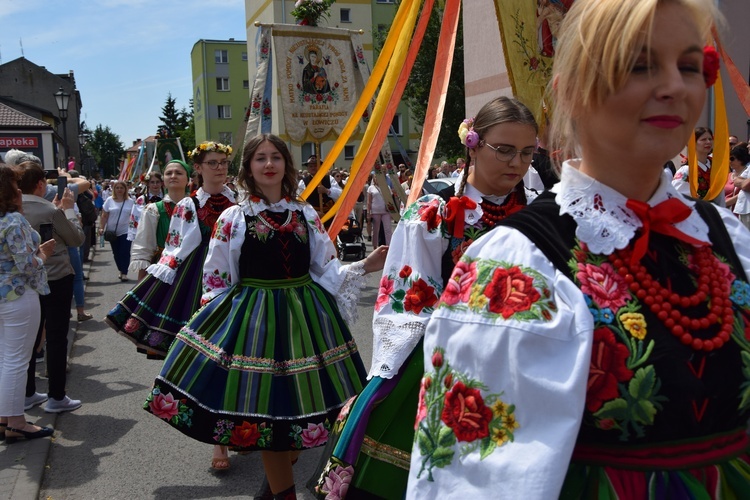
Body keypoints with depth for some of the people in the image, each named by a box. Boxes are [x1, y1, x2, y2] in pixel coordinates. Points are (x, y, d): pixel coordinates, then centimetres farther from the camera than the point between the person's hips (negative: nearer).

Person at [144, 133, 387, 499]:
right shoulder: (234, 218, -1)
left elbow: (327, 272, 8)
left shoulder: (307, 215, 6)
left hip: (305, 315, 3)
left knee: (302, 399, 9)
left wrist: (365, 266, -3)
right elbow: (215, 280, 1)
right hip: (252, 317, -3)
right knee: (265, 404, 2)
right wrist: (212, 324, -5)